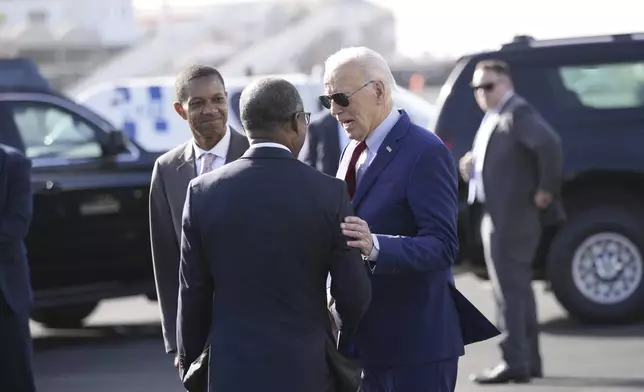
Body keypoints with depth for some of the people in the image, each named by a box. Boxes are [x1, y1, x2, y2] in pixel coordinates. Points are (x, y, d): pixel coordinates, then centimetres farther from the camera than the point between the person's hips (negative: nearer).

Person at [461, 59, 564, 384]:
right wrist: (473, 169, 4)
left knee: (509, 288, -10)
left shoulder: (517, 114, -14)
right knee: (518, 288, 14)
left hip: (512, 215, -11)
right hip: (498, 215, 11)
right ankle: (529, 360, 21)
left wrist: (546, 190, -22)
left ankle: (514, 362, -10)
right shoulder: (493, 119, 17)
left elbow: (549, 145, -27)